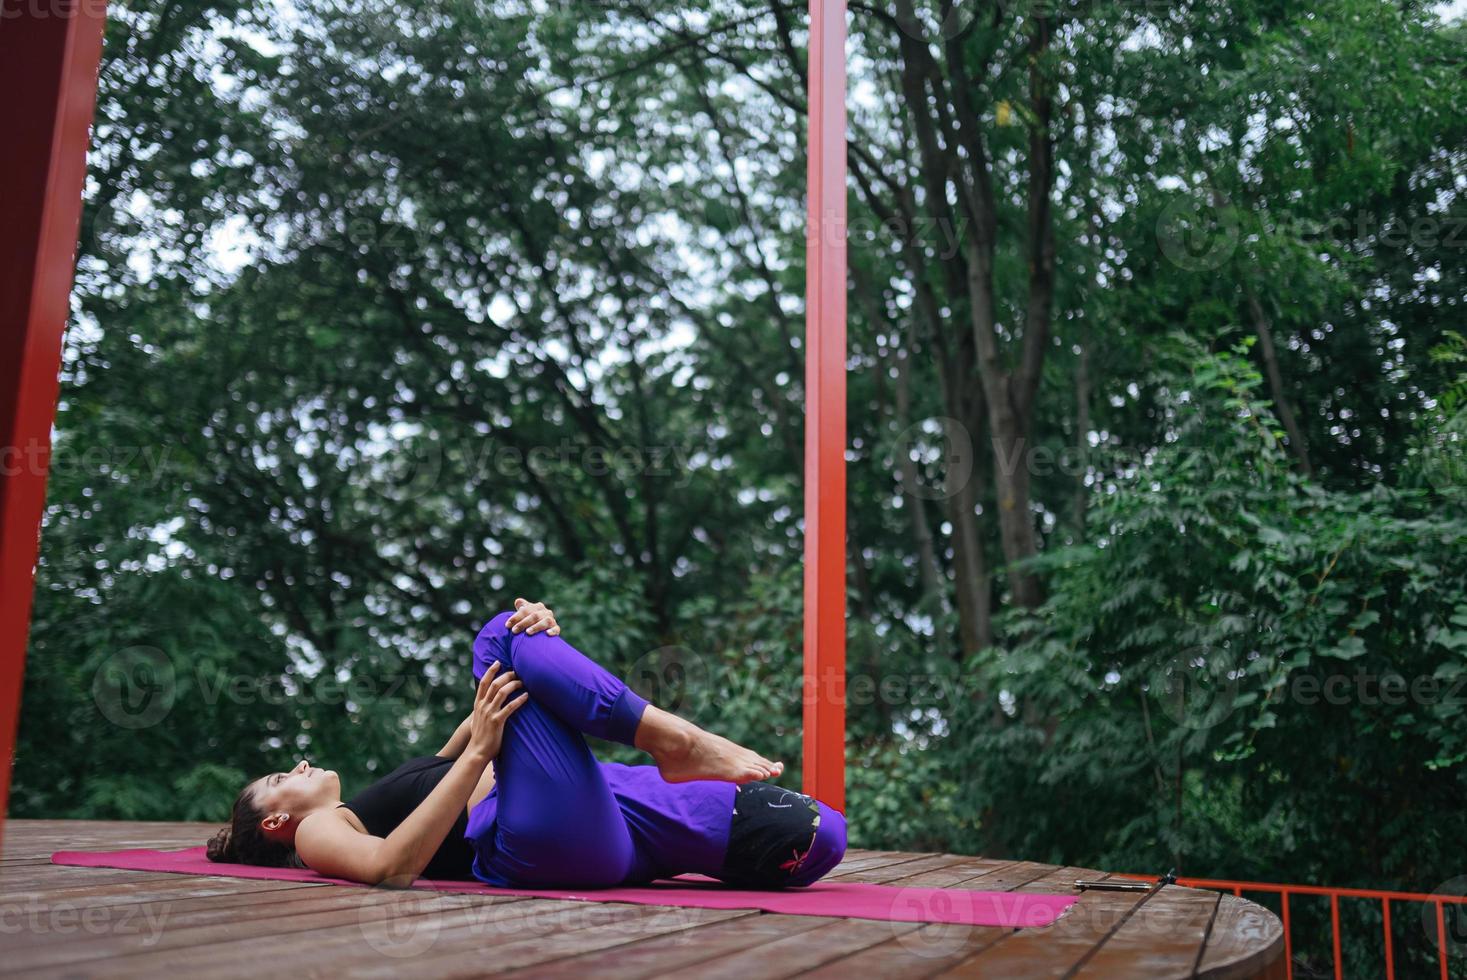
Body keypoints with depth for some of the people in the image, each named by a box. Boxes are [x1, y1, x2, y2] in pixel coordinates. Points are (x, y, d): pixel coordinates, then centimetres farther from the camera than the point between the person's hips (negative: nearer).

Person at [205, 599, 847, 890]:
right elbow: (390, 870, -8)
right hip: (539, 841, -6)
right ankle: (675, 744, -23)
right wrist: (479, 752, -16)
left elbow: (501, 712, 24)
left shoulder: (385, 798, 37)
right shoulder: (318, 833, 18)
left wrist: (539, 636, 4)